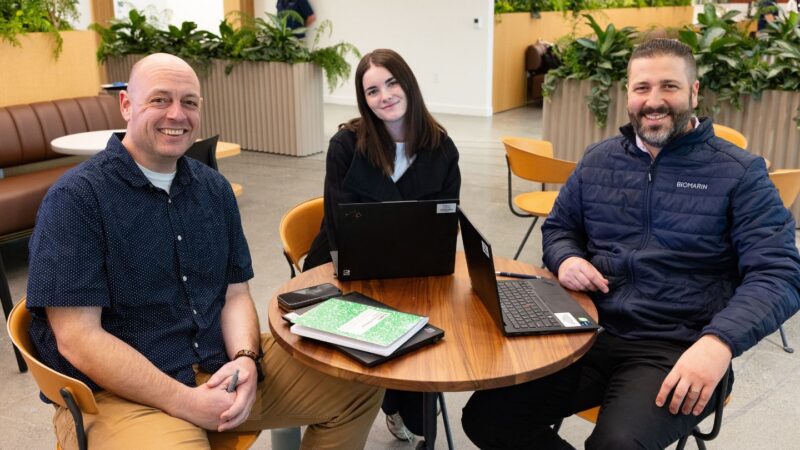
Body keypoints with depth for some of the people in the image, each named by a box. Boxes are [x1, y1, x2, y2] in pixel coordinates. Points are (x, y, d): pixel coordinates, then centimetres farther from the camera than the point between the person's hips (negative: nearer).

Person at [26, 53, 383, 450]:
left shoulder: (214, 188, 8)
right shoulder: (75, 198, -11)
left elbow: (235, 293, 9)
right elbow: (77, 339, -16)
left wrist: (246, 359, -11)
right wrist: (185, 402, -20)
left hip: (222, 368, 6)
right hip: (121, 392, -5)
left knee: (361, 384, 3)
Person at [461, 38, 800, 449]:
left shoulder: (739, 172, -1)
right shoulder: (599, 160, 12)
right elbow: (558, 227, 24)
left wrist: (719, 341, -25)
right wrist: (566, 259, -1)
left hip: (676, 351, -3)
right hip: (590, 333, 4)